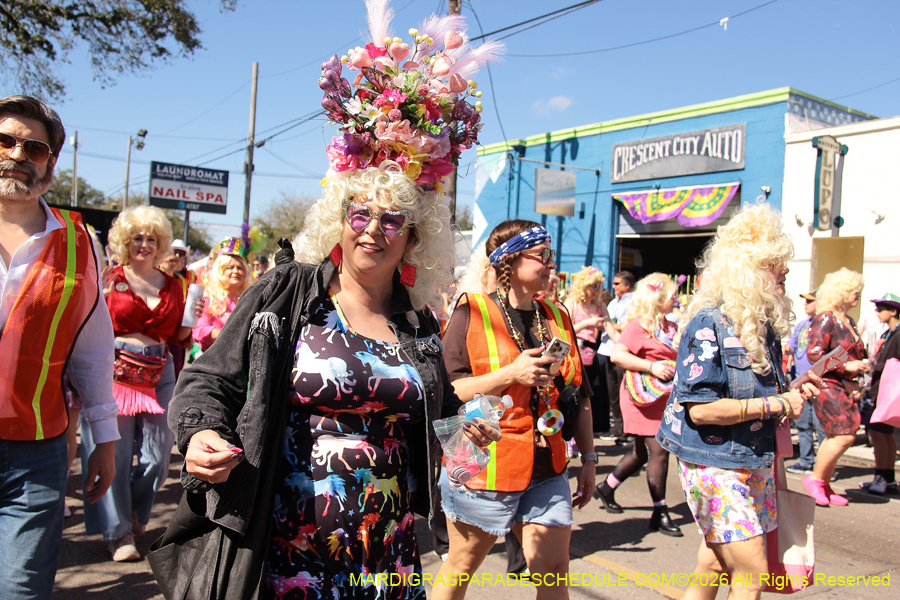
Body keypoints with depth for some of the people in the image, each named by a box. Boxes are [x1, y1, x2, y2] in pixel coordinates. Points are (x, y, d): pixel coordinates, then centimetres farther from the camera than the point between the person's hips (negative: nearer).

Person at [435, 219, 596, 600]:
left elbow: (579, 394, 14)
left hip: (546, 469, 4)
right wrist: (511, 373, -22)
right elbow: (448, 392, -13)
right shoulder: (472, 314, -8)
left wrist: (588, 458, 12)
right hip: (484, 468, -4)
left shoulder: (557, 317, 9)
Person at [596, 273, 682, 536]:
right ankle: (660, 513, 4)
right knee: (659, 451, -7)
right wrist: (651, 367, -27)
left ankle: (606, 488, 34)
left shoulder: (669, 326, 12)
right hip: (643, 396, -9)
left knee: (641, 452, 16)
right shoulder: (639, 325, -14)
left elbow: (678, 355, 22)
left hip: (662, 396, 9)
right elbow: (617, 355, -24)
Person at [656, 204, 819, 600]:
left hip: (754, 461, 8)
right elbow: (701, 409, -24)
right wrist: (776, 404, -19)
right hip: (715, 464, -8)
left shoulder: (762, 323, 9)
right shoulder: (709, 323, -18)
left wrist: (791, 393, 3)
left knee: (717, 563, 16)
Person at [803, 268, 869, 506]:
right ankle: (815, 479, 0)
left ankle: (824, 485, 16)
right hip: (828, 385, -9)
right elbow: (814, 352, -18)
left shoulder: (849, 321, 18)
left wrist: (861, 371, 16)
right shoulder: (825, 319, -9)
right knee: (844, 435, -15)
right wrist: (846, 366, -19)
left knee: (836, 437, 7)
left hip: (848, 388, 9)